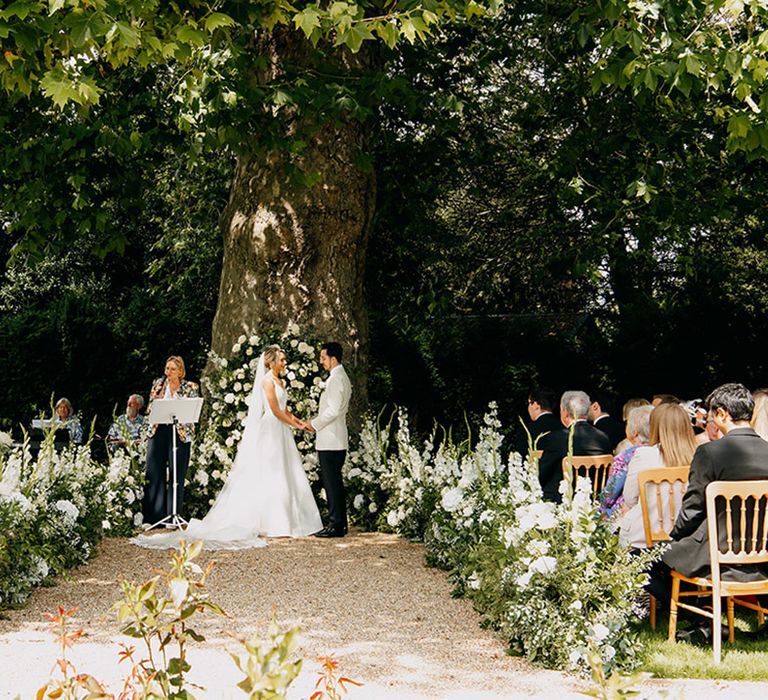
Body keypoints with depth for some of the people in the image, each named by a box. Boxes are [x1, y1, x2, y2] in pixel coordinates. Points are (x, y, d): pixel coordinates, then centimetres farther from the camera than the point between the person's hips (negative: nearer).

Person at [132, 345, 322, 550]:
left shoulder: (280, 382, 17)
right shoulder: (267, 381, -10)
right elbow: (275, 411, -15)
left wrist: (299, 421, 8)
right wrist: (295, 425, -9)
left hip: (281, 433, 9)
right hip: (270, 431, -9)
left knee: (284, 477, 7)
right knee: (269, 478, -7)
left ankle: (284, 522, 11)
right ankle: (269, 523, -3)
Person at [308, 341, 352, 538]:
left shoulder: (335, 379, -15)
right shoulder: (342, 377, 17)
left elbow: (333, 410, -22)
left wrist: (315, 424, -9)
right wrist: (317, 421, 15)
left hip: (330, 441, -10)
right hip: (336, 440, 10)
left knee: (332, 483, -7)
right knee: (334, 483, 13)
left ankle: (336, 525, -4)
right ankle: (340, 523, 18)